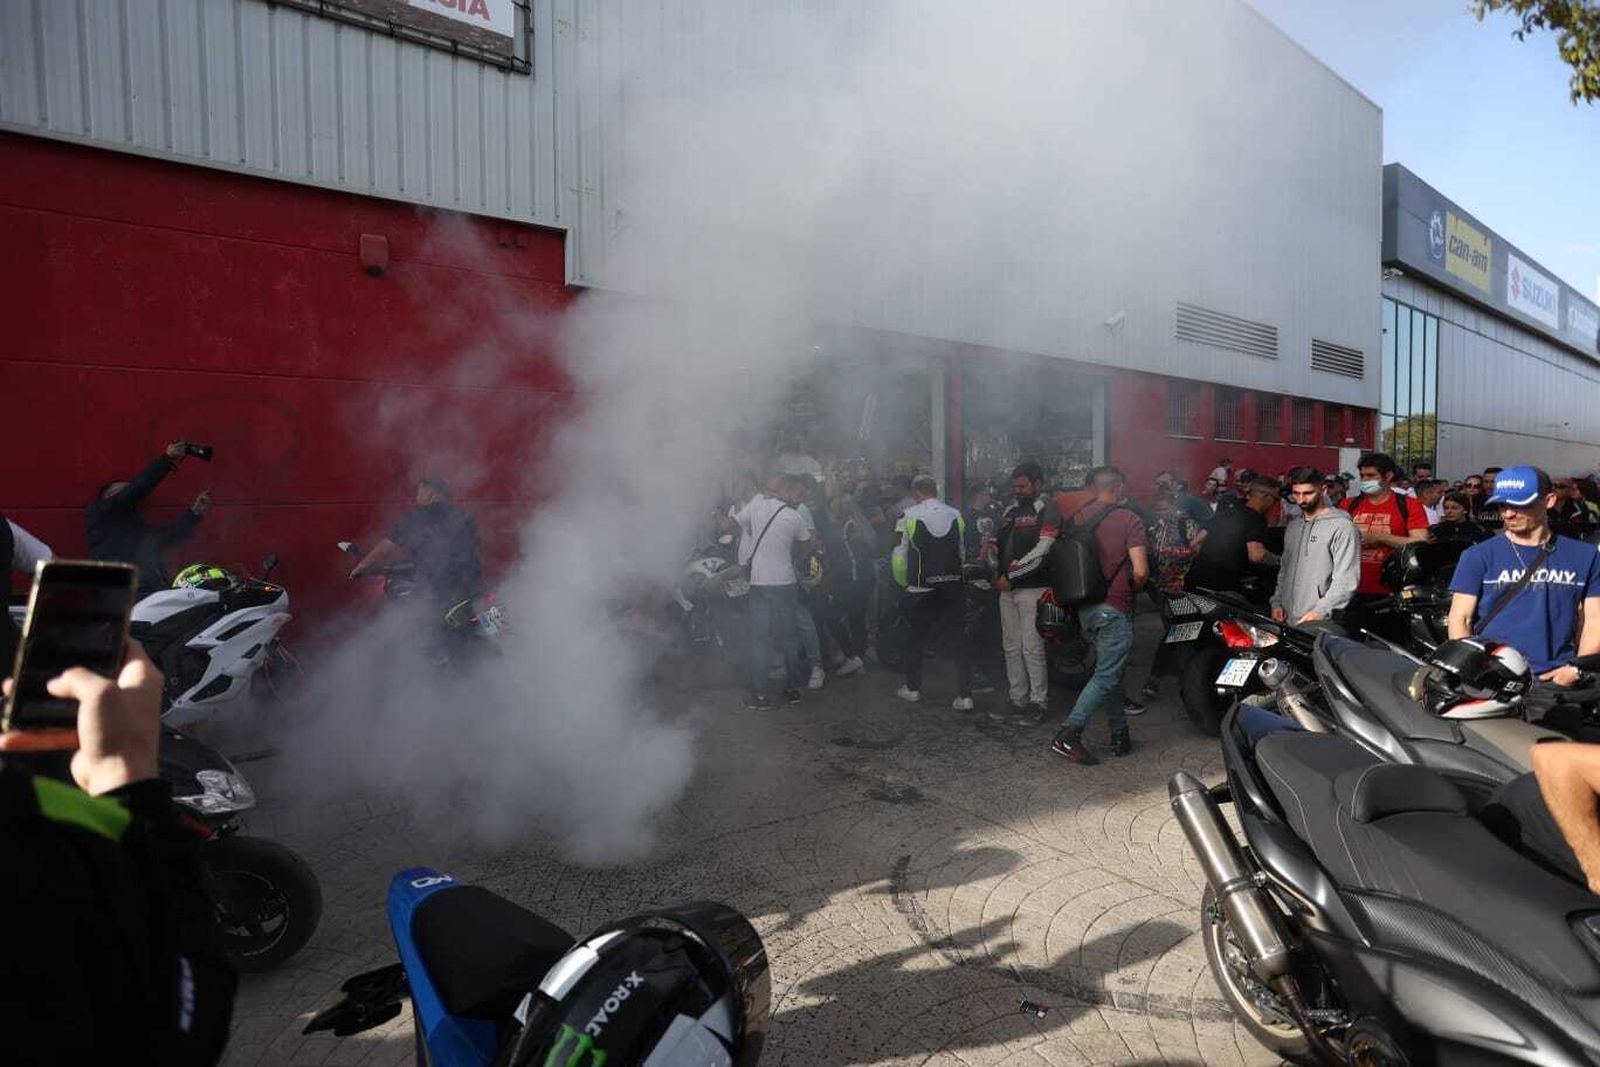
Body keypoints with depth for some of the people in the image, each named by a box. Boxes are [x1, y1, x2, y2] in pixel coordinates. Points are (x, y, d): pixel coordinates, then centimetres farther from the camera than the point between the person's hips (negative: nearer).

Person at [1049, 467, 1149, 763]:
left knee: (1110, 671, 18)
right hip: (1115, 608, -6)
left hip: (1085, 607, 6)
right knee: (1106, 676, -3)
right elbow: (1140, 572, -17)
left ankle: (1120, 735, 25)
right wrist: (1132, 590, 2)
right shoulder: (1129, 520, -11)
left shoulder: (1078, 518, 4)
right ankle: (1068, 735, -11)